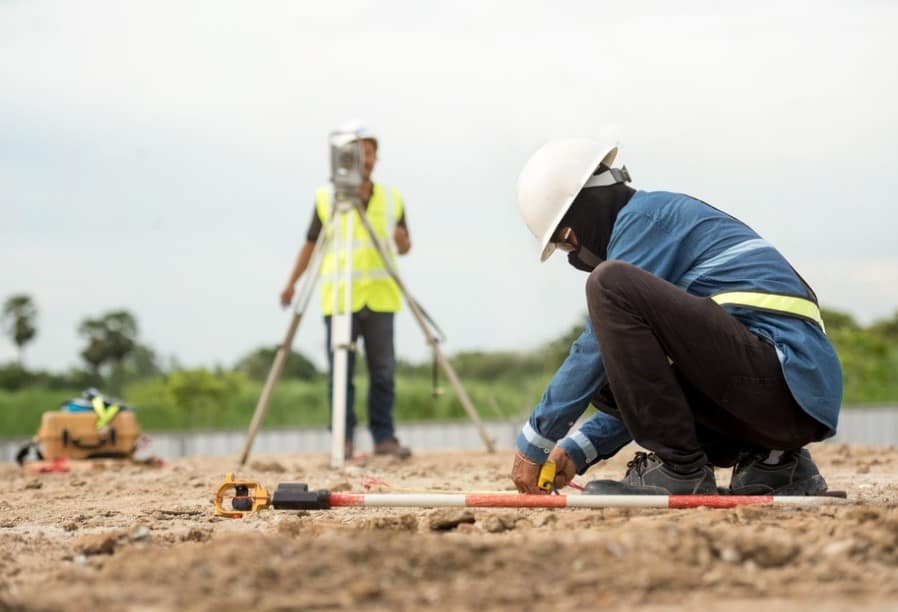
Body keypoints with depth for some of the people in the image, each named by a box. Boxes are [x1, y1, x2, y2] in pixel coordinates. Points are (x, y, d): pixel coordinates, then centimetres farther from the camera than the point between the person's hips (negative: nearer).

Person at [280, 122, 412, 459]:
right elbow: (311, 244, 10)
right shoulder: (326, 198, 4)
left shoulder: (392, 198, 8)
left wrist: (401, 240, -9)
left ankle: (384, 437, 6)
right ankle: (344, 439, 4)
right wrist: (291, 283, 3)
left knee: (383, 371, 0)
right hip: (338, 297, -1)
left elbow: (405, 248, 14)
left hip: (379, 296, 1)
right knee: (340, 372, -1)